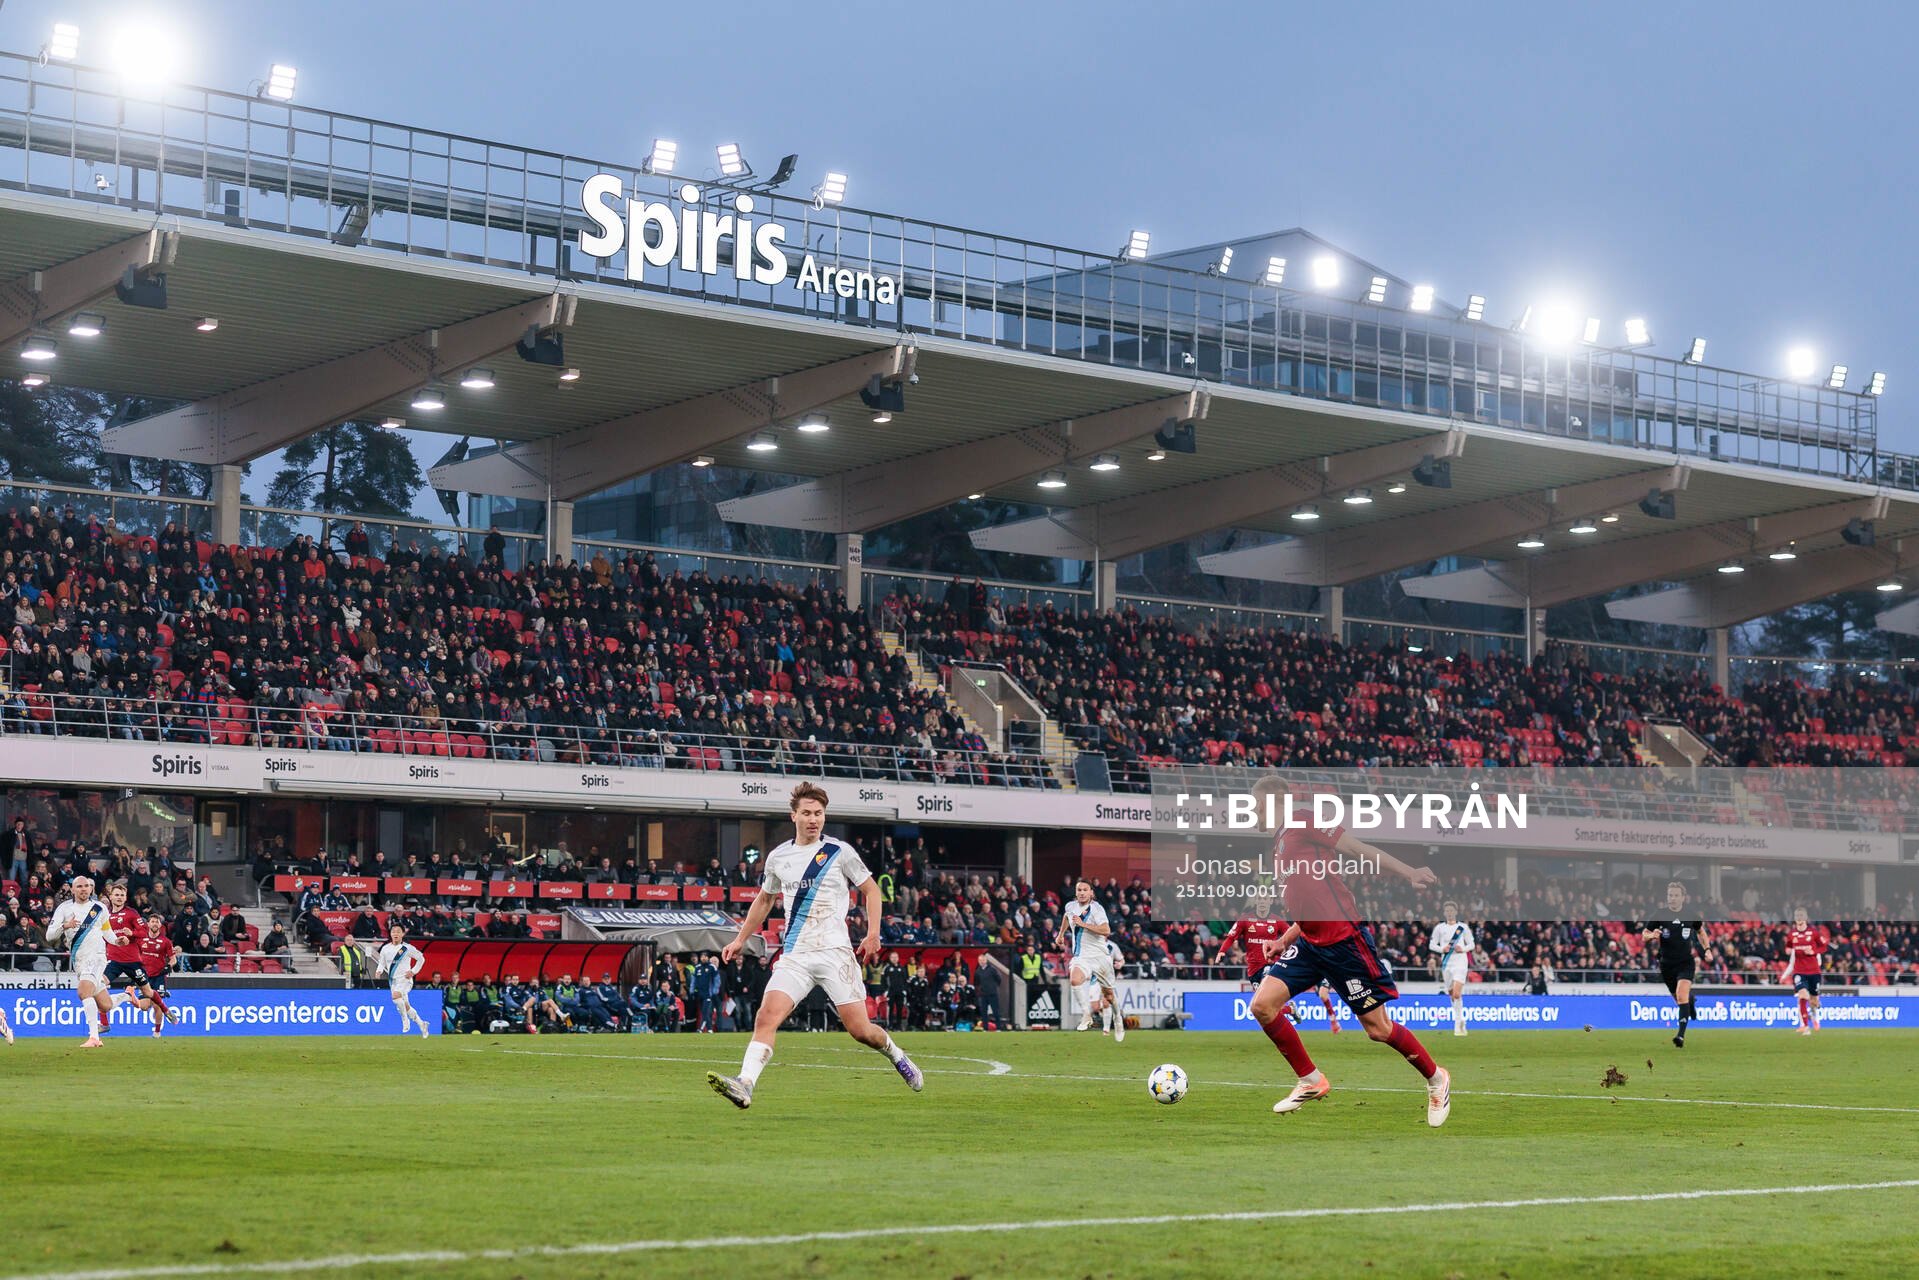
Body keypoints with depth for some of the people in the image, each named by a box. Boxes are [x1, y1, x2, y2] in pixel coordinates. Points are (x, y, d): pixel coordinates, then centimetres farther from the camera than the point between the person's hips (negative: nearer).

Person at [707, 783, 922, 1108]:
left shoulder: (840, 852, 1)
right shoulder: (778, 857, 10)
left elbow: (871, 889, 8)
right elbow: (764, 900, 26)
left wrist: (873, 934, -4)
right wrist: (740, 939, 25)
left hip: (835, 952, -3)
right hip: (795, 956, 3)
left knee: (859, 1030, -5)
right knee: (767, 1015, -19)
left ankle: (897, 1056, 27)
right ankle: (744, 1085, -28)